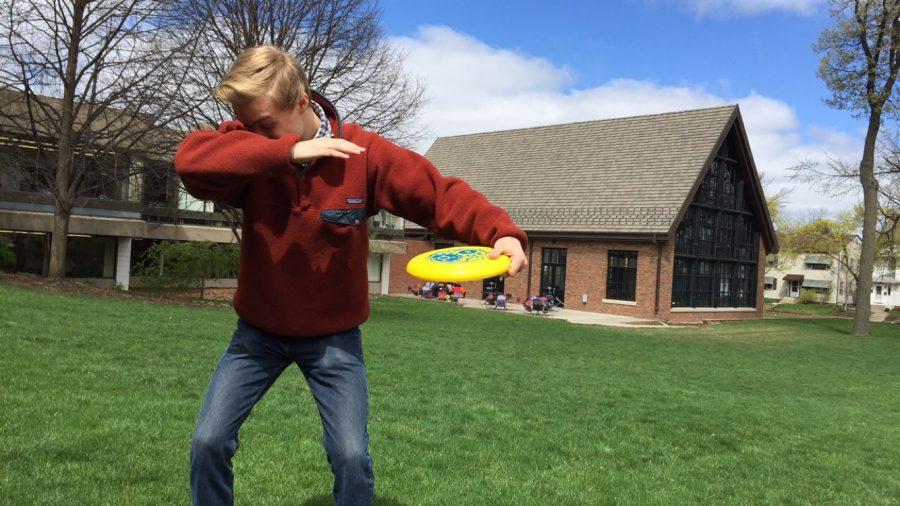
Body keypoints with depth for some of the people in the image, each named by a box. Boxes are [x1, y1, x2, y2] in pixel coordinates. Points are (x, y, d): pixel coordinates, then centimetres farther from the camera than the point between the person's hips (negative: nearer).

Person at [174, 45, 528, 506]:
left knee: (352, 457, -5)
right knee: (208, 442, -1)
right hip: (259, 330, 2)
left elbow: (439, 193, -14)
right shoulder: (250, 147, -13)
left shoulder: (363, 152, -16)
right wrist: (287, 152, -40)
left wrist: (500, 231, -31)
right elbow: (190, 158, -32)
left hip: (334, 335, -1)